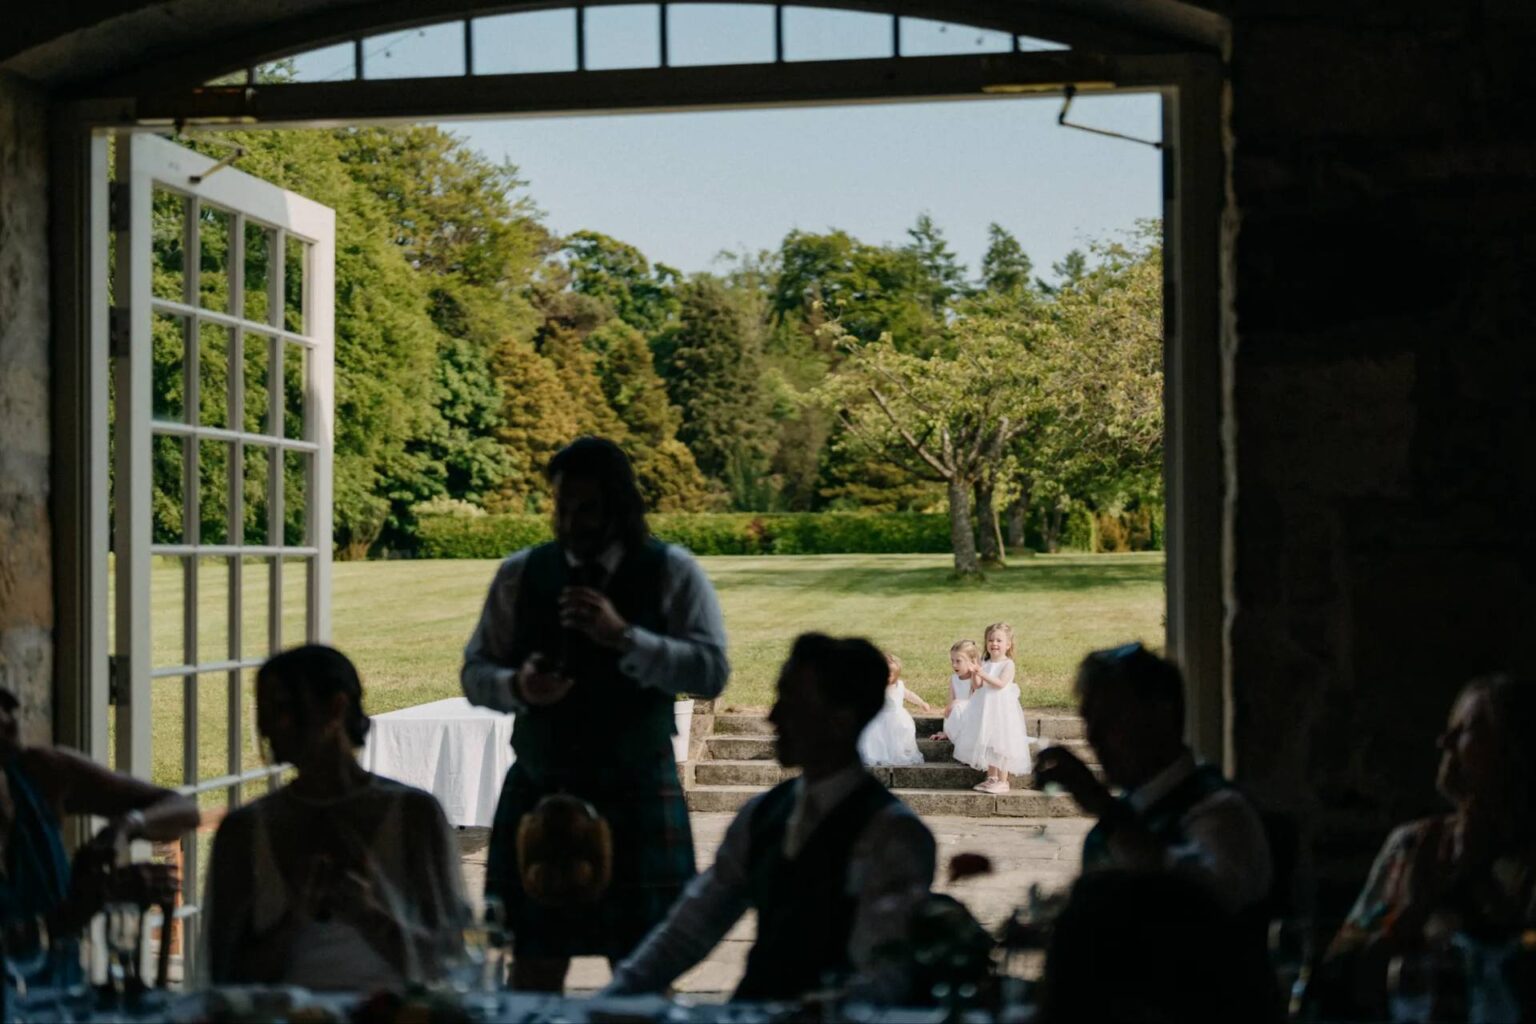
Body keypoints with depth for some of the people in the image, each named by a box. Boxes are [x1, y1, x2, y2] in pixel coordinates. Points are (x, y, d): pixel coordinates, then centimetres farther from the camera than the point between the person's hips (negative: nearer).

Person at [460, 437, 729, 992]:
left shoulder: (672, 572, 0)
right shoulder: (520, 573, 8)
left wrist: (623, 637, -21)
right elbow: (475, 671, 9)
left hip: (635, 797, -2)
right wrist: (517, 687, -13)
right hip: (539, 792, 2)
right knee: (533, 966, 2)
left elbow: (711, 671, -9)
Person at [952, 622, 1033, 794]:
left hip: (1001, 708, -6)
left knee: (1001, 745, -4)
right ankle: (991, 777, 21)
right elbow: (977, 685, 0)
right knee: (987, 744, 10)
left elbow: (1001, 683, -21)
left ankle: (1002, 781, 2)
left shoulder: (1008, 664, -8)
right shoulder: (985, 664, 8)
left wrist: (983, 675, -26)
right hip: (985, 707, 6)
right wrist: (975, 673, -16)